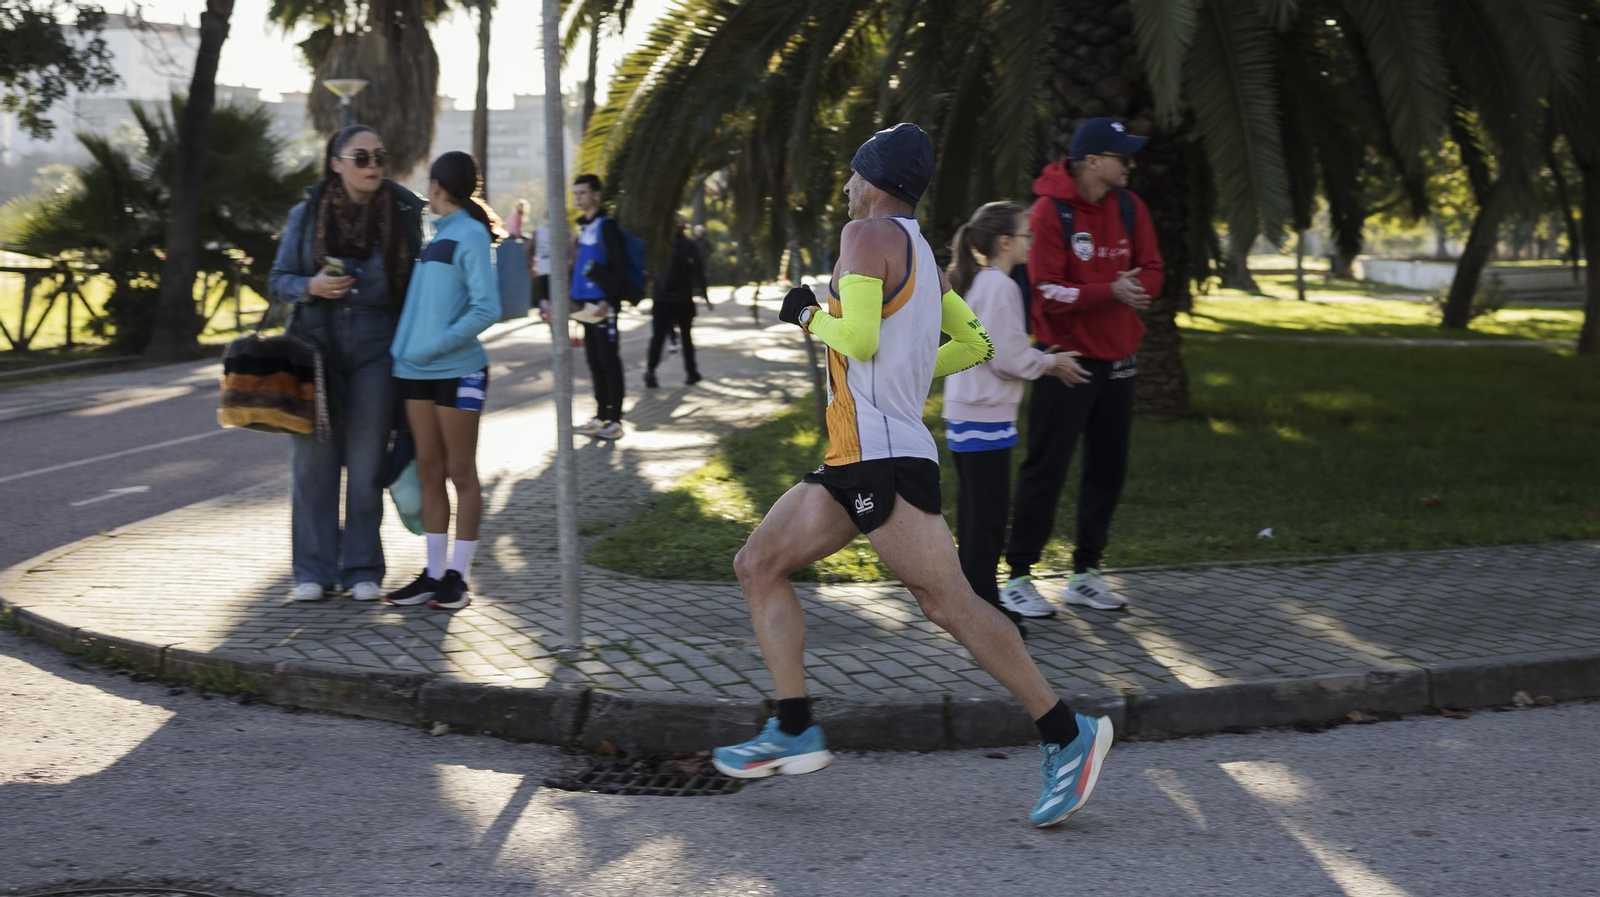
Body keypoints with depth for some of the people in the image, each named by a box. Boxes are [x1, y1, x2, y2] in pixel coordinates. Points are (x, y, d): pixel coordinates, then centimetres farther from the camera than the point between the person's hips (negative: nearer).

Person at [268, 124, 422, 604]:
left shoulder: (402, 213, 2)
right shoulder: (306, 214, 2)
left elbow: (415, 282, 7)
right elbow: (278, 280, 7)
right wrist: (311, 286, -15)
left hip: (375, 348, 0)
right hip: (316, 343, 0)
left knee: (366, 462, 1)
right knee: (313, 460, 0)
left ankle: (363, 571, 10)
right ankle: (313, 572, 7)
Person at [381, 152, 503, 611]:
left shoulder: (471, 235, -10)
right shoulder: (438, 234, 14)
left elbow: (486, 309, -17)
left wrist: (432, 347, -17)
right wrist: (407, 348, 12)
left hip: (458, 370, -8)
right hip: (418, 370, 8)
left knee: (461, 472, 1)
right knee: (429, 471, 9)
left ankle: (457, 574, 6)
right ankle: (433, 573, 14)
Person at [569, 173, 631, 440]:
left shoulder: (606, 226, -10)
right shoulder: (584, 226, 16)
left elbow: (620, 267, -15)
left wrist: (609, 300, -21)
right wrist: (576, 299, 17)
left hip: (603, 305, -8)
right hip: (588, 305, 8)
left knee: (609, 362, -4)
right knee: (595, 362, 12)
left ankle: (614, 421, -2)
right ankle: (601, 417, 19)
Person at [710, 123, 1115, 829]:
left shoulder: (868, 234, -8)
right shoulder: (922, 255, 19)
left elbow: (859, 338, -21)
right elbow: (978, 346, 24)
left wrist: (809, 317, -3)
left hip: (884, 461, -10)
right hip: (855, 462, 10)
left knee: (949, 604, -11)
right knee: (758, 565, 10)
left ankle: (1067, 736, -7)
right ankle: (795, 733, 8)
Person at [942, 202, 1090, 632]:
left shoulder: (978, 284, 15)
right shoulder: (1000, 286, -16)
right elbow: (1006, 357, -19)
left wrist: (1044, 360, 14)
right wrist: (1050, 363, -4)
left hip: (963, 414, 10)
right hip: (986, 415, -10)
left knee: (975, 512, 15)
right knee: (988, 515, -5)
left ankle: (979, 601, 22)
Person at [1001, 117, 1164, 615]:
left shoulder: (1128, 207, 5)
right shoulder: (1049, 213, -15)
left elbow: (1150, 270, 8)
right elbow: (1047, 292, -19)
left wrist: (1136, 289, -14)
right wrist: (1110, 290, -24)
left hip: (1117, 359, 7)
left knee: (1108, 469, 11)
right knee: (1046, 467, -5)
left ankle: (1085, 573, 22)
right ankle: (1018, 576, 2)